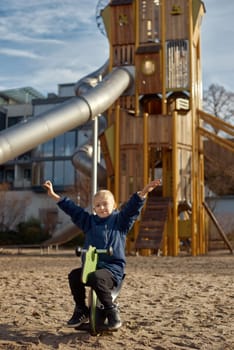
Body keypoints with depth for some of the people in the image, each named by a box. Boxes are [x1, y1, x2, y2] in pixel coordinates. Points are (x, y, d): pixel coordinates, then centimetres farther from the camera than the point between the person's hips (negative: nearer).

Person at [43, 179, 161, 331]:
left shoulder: (120, 220, 5)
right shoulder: (89, 220, 15)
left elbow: (132, 207, -8)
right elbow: (72, 208, 15)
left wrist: (145, 191, -23)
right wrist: (54, 195, 12)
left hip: (113, 268, -5)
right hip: (90, 265, 5)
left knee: (96, 278, -33)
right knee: (74, 275, -19)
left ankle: (111, 310, -15)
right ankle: (81, 310, -2)